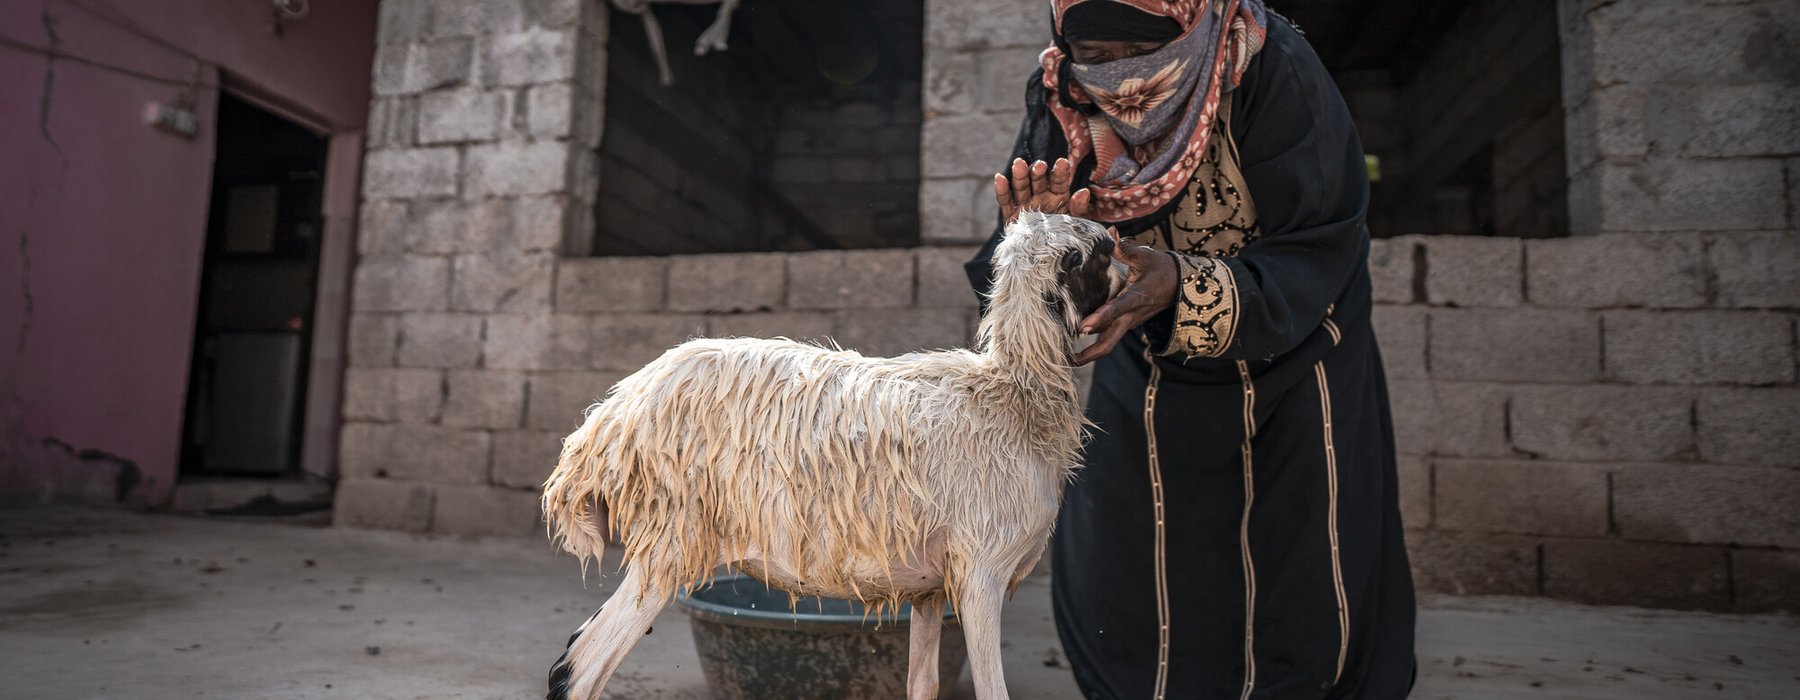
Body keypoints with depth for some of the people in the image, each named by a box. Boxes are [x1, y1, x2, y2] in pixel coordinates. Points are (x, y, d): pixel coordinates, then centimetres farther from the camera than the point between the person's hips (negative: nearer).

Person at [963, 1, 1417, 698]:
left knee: (1310, 609, 6)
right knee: (1112, 601, 6)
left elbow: (1317, 258, -25)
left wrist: (1184, 289, -41)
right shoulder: (1060, 95, -16)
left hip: (1292, 365, -2)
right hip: (1148, 377, 2)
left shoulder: (1274, 71, -25)